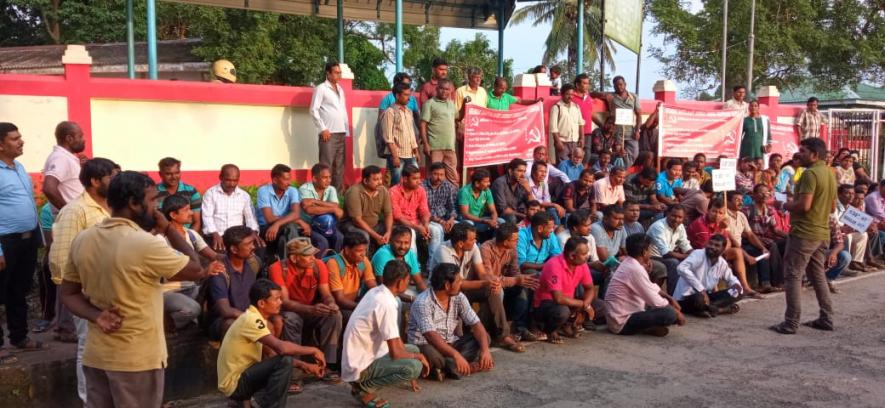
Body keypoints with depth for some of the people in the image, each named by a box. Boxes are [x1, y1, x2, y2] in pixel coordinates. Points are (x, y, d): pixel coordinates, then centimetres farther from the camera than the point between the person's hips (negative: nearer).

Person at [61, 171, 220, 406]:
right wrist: (167, 229, -2)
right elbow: (196, 270, -9)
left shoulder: (82, 241, 0)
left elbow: (68, 294, 8)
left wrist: (97, 316, -7)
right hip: (137, 359, -6)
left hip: (95, 355, 7)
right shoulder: (146, 244, -22)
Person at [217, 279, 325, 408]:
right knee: (285, 361, -23)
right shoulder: (251, 319, -22)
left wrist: (304, 366, 3)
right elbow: (282, 348, -34)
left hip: (243, 375, 10)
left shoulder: (255, 318, 9)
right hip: (234, 384, -10)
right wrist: (313, 350, -19)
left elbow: (273, 353, 13)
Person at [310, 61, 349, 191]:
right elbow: (314, 110, -8)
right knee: (326, 165, -8)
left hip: (341, 133, 7)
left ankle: (339, 191, 15)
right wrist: (322, 129, -12)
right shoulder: (321, 88, -3)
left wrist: (346, 130, 13)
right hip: (328, 133, -7)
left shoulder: (340, 89, 18)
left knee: (339, 165, 9)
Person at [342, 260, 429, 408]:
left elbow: (395, 339, 16)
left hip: (362, 356, 10)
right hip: (360, 366, -10)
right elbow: (395, 353, -22)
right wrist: (419, 357, -4)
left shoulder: (376, 292, 5)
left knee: (414, 349, 17)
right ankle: (363, 387, -7)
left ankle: (365, 381, 10)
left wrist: (416, 354, 15)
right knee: (414, 367, -25)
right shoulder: (386, 304, -24)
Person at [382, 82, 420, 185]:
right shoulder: (390, 112, -7)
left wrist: (416, 150, 13)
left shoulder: (409, 112, 14)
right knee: (397, 185, -4)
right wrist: (394, 156, -17)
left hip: (410, 155, 7)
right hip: (397, 155, -7)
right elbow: (388, 137, -13)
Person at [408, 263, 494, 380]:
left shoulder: (459, 298, -2)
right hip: (426, 345, -7)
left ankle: (445, 367, -22)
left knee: (484, 337, -8)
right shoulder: (423, 303, -22)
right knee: (431, 354, -40)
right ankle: (470, 366, -20)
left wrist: (485, 350, -24)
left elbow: (476, 325, -6)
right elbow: (431, 336, -31)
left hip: (450, 344, 7)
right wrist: (456, 355, -42)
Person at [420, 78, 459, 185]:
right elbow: (422, 125, -9)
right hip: (435, 146, -6)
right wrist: (426, 144, -16)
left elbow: (458, 117, 34)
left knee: (453, 177, 11)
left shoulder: (451, 103, 17)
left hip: (450, 146, 6)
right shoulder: (429, 103, -3)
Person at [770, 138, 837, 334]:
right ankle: (826, 319, 21)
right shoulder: (830, 174, 13)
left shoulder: (810, 173, -16)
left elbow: (804, 205, -24)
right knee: (818, 275, 17)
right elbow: (832, 207, 20)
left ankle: (791, 323, -3)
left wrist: (786, 205, -7)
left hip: (803, 233, -9)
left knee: (793, 276, -4)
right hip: (822, 233, 9)